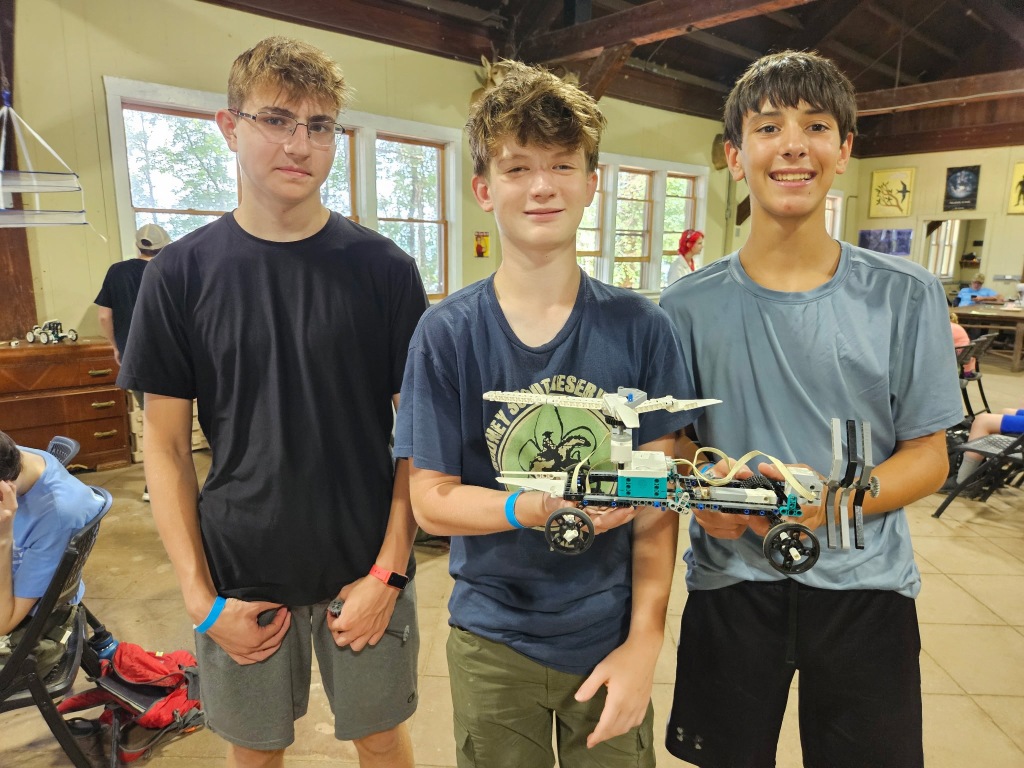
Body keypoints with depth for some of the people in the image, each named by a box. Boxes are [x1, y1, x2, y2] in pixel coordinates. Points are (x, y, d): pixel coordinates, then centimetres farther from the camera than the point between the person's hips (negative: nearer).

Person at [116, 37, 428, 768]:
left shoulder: (384, 269, -7)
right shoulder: (181, 272, -5)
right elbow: (166, 446, -1)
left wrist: (387, 571, -9)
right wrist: (200, 595, -5)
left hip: (366, 570, 0)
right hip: (240, 578, 1)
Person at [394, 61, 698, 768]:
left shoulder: (641, 328, -8)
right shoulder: (448, 333, -11)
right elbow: (431, 499, -9)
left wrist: (645, 641, -8)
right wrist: (539, 507, -25)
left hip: (611, 636, 1)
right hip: (493, 639, 0)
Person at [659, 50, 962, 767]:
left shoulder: (907, 296, -4)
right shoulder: (689, 305, -4)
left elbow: (928, 455, -2)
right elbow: (675, 437, 3)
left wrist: (829, 501, -21)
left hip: (866, 589, 0)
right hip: (730, 584, 0)